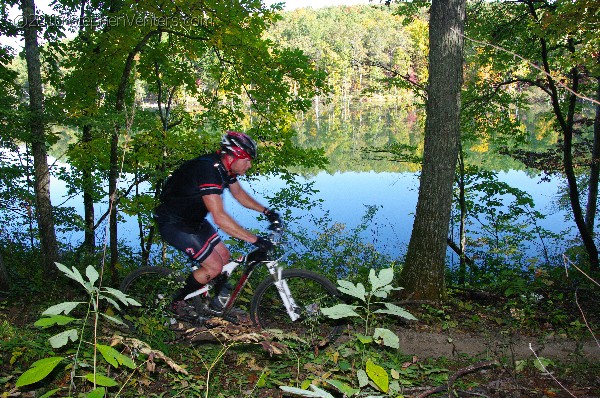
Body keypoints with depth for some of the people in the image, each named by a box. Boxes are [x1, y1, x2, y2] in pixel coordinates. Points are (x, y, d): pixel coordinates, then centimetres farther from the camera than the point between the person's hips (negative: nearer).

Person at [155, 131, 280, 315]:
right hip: (174, 224, -9)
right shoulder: (207, 170, -33)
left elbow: (239, 194, 13)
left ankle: (217, 301, 24)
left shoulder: (226, 169, -4)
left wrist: (266, 211, 0)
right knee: (214, 266, -10)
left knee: (224, 256, 7)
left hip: (193, 219, 9)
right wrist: (255, 240, -38)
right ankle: (177, 302, 9)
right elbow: (220, 218, -38)